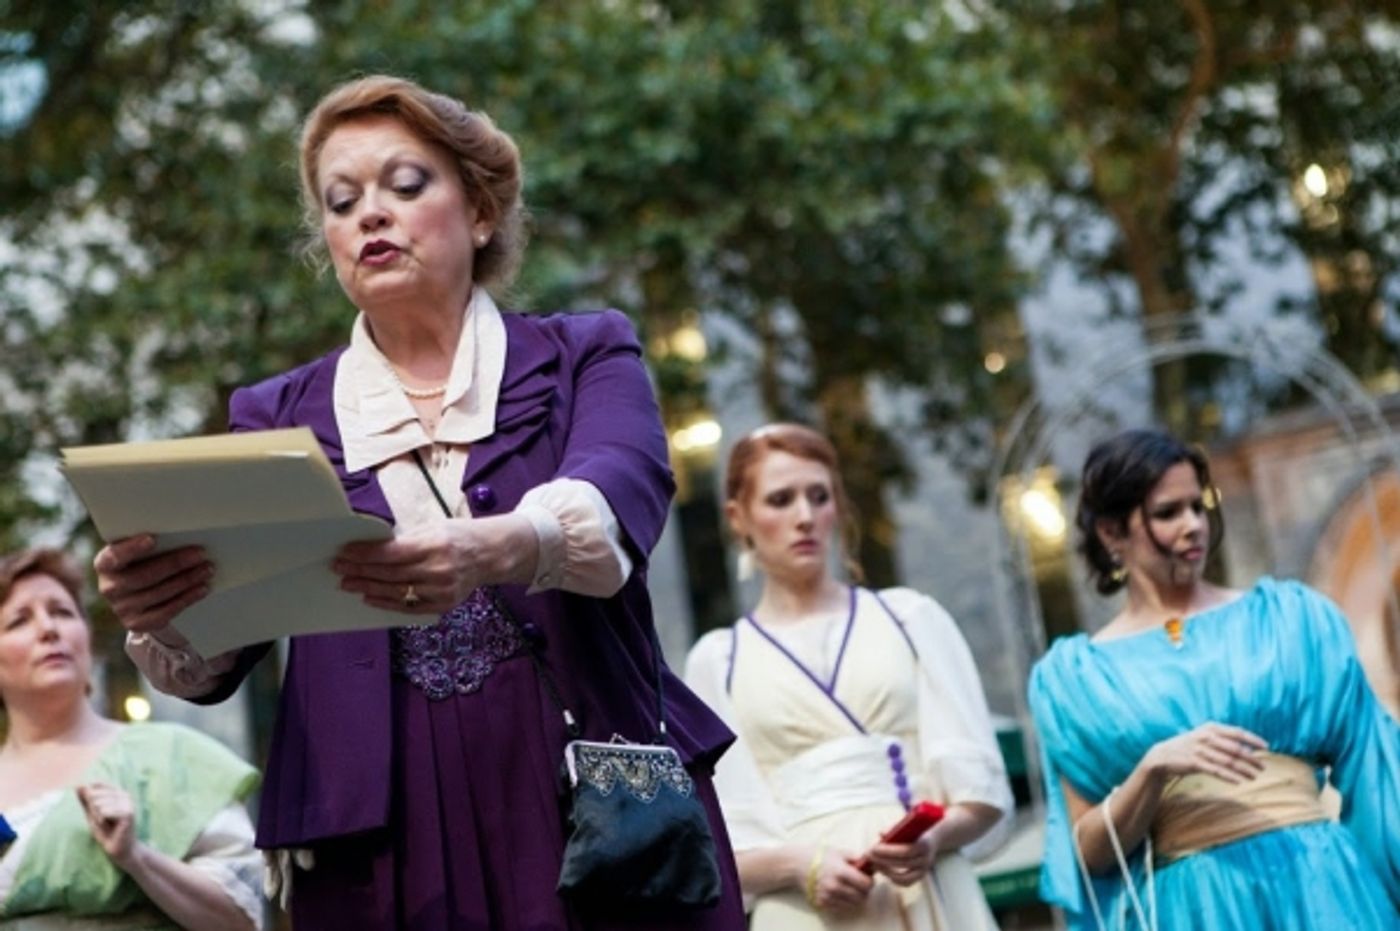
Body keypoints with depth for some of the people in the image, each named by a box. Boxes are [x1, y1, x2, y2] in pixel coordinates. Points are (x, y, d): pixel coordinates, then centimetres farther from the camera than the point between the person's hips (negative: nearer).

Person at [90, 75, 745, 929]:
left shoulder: (588, 358, 4)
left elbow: (614, 507, -18)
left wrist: (489, 552, -40)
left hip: (606, 816, -1)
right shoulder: (278, 418, 9)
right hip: (378, 844, 2)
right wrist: (159, 612, -27)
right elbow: (210, 657, -4)